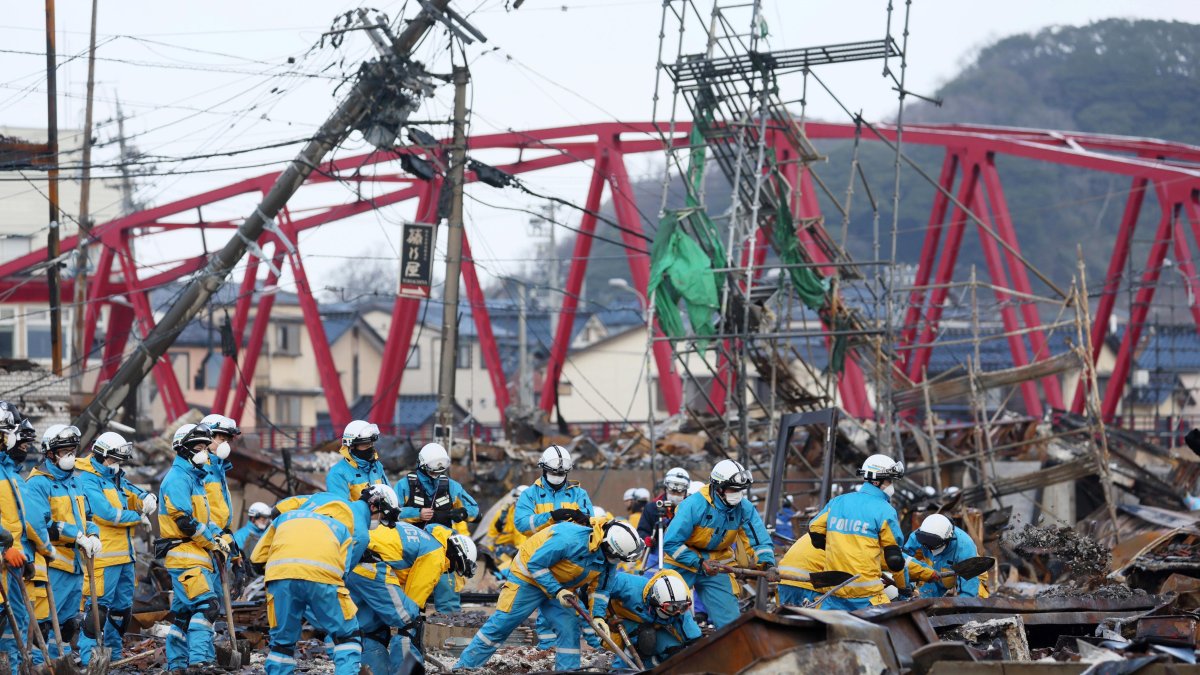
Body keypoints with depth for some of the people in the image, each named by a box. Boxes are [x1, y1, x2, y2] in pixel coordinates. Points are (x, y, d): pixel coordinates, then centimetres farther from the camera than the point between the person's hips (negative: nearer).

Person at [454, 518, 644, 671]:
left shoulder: (609, 556, -14)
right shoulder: (569, 539, -38)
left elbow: (600, 588, 0)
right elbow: (535, 564, -29)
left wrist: (598, 615, -13)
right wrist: (557, 592, -31)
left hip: (562, 588, 6)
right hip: (528, 578, -6)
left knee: (570, 629, -8)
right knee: (500, 626, -3)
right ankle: (464, 666, 5)